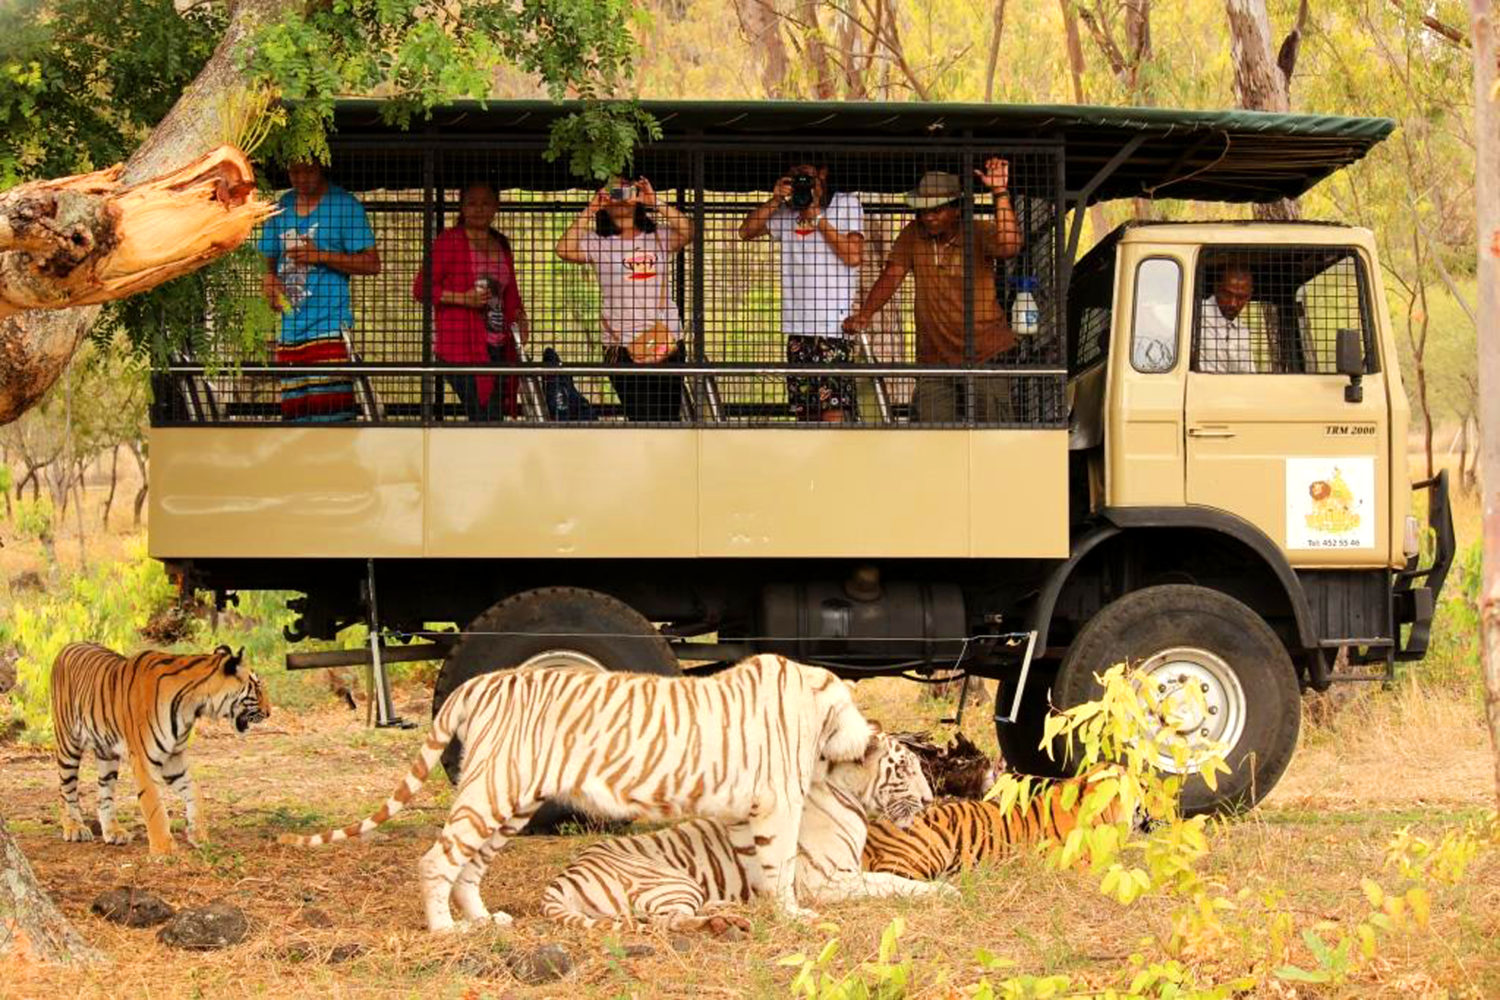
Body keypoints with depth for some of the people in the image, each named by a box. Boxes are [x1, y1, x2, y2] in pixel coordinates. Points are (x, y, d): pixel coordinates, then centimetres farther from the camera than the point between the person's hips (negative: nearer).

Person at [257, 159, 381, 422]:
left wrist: (322, 256, -12)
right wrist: (268, 278, 3)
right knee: (294, 411, 4)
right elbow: (267, 259, 26)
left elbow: (372, 263, -3)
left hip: (329, 326, -6)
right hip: (290, 329, 6)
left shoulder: (344, 205, 0)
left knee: (329, 409, -15)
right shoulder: (281, 207, 16)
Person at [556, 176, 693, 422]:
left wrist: (654, 203, -12)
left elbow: (686, 231, -10)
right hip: (621, 344, -1)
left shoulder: (660, 237, 9)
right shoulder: (598, 243, 5)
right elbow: (565, 249, -12)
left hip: (666, 342, 1)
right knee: (639, 417, -3)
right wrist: (590, 209, -8)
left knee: (667, 415, 0)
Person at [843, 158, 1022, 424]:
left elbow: (1009, 246, -26)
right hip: (935, 358, 3)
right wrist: (864, 314, -18)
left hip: (987, 356, -3)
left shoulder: (979, 233, -6)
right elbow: (891, 276, -1)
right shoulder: (913, 235, 5)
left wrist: (1000, 193, -32)